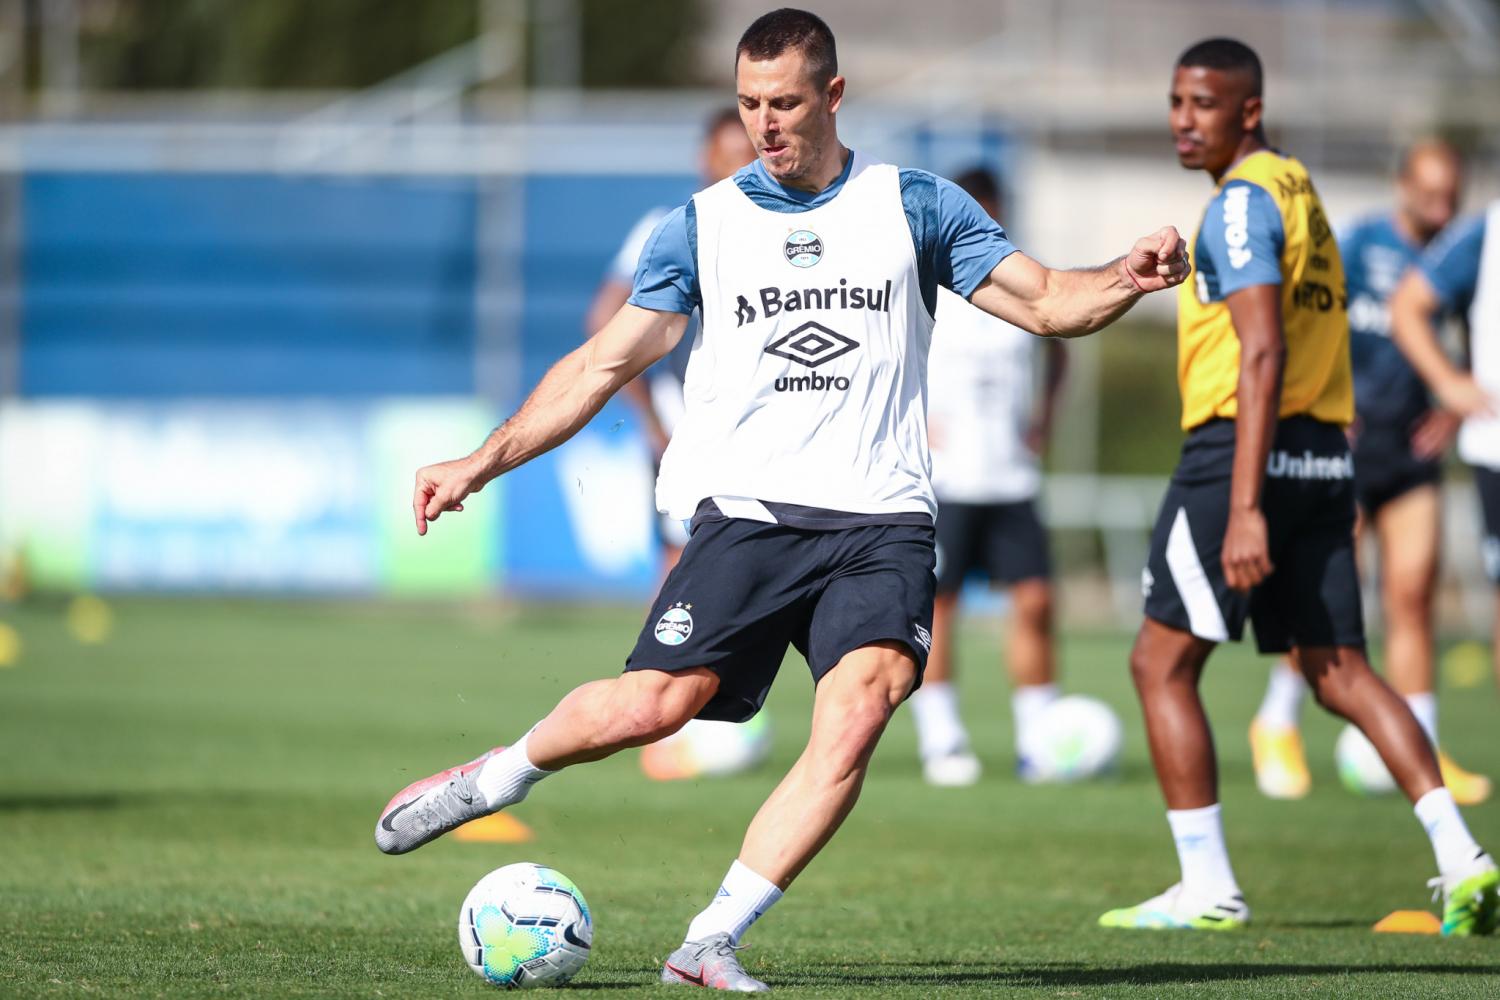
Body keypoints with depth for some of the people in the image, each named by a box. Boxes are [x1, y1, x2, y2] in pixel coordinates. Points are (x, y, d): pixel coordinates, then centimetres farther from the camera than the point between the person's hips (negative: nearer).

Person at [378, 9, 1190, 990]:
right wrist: (482, 462, 3)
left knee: (861, 706, -23)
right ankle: (491, 778, 12)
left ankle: (711, 942, -19)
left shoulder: (916, 206, 10)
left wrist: (1125, 279, -14)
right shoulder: (703, 225, 11)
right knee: (657, 703, -18)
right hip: (749, 512, 0)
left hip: (881, 519, 0)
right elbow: (603, 364, 12)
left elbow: (1047, 301, 8)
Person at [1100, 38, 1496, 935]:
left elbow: (1263, 356, -20)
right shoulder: (1301, 190, 17)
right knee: (1339, 668, 8)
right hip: (1325, 452, 9)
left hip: (1244, 452, -9)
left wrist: (1244, 509, -25)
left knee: (1162, 660, 2)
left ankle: (1208, 887, 0)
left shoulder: (1243, 204, -12)